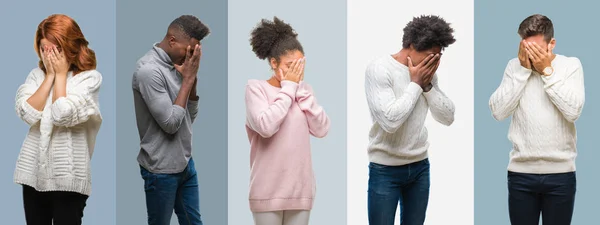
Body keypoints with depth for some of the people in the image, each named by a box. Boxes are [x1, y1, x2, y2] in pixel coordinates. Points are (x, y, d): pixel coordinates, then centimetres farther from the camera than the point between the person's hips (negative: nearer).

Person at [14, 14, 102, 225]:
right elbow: (27, 113, -8)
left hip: (68, 175, -5)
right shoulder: (36, 75, 8)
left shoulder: (89, 78, -6)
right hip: (34, 172, 5)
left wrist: (61, 75, -8)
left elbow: (63, 116, -19)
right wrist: (50, 75, -5)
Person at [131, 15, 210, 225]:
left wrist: (192, 79, -4)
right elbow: (170, 123, -22)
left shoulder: (175, 65, 5)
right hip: (161, 169, -8)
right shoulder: (149, 70, -20)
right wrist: (187, 79, -16)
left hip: (185, 163, 8)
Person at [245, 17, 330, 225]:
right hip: (269, 189, -5)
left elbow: (321, 129, 0)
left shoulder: (303, 89, 11)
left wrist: (301, 90, -3)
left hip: (300, 187, 5)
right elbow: (266, 126, -21)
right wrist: (288, 88, -11)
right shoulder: (256, 87, -4)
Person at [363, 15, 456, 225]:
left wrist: (427, 85, -8)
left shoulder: (427, 73, 5)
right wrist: (415, 84, -15)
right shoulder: (378, 69, -14)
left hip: (420, 166, 6)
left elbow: (448, 117, 4)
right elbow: (390, 120, -24)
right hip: (385, 169, -5)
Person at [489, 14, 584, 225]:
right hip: (521, 172, 1)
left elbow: (573, 111, -14)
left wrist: (547, 71, -12)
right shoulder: (514, 66, 4)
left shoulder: (571, 65, 0)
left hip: (561, 172, -1)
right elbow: (498, 111, -8)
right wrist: (522, 69, -10)